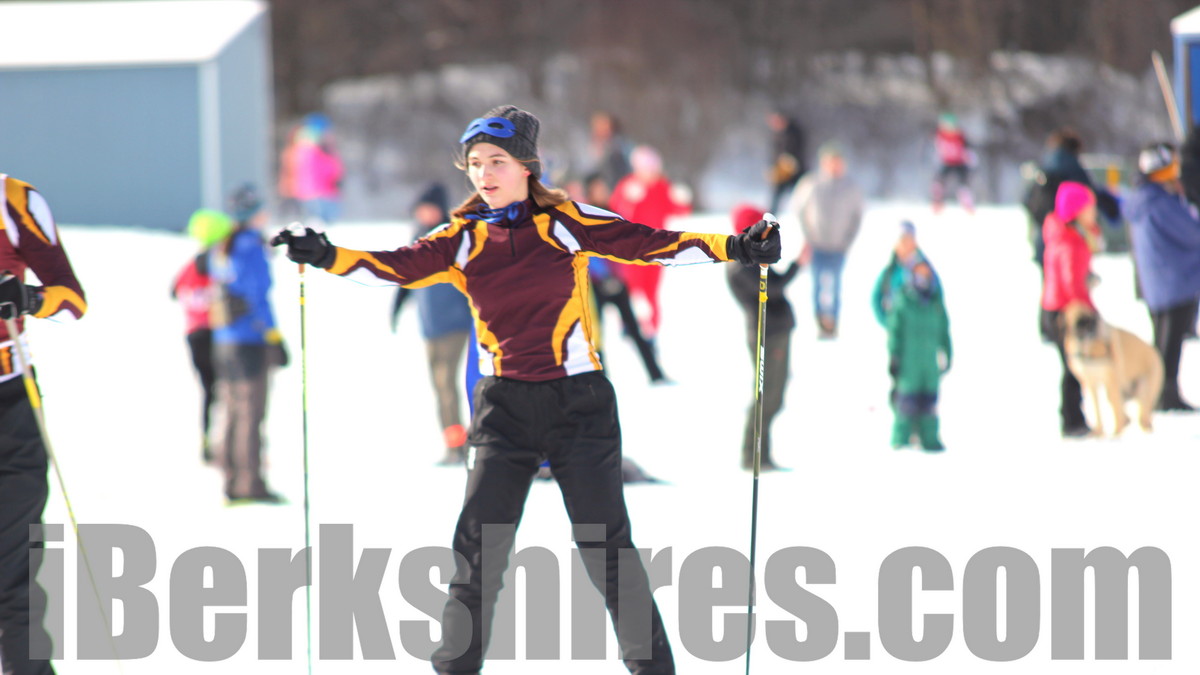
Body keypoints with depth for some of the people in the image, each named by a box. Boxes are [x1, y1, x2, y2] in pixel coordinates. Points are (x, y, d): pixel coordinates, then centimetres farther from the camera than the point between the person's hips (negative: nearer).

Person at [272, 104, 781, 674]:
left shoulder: (566, 222, -3)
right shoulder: (464, 238, 3)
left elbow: (647, 243, -8)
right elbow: (400, 266, -8)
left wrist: (732, 248, -18)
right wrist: (327, 257, -23)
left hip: (579, 402, -2)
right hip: (504, 407, 2)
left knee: (605, 546, -2)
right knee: (479, 545, -2)